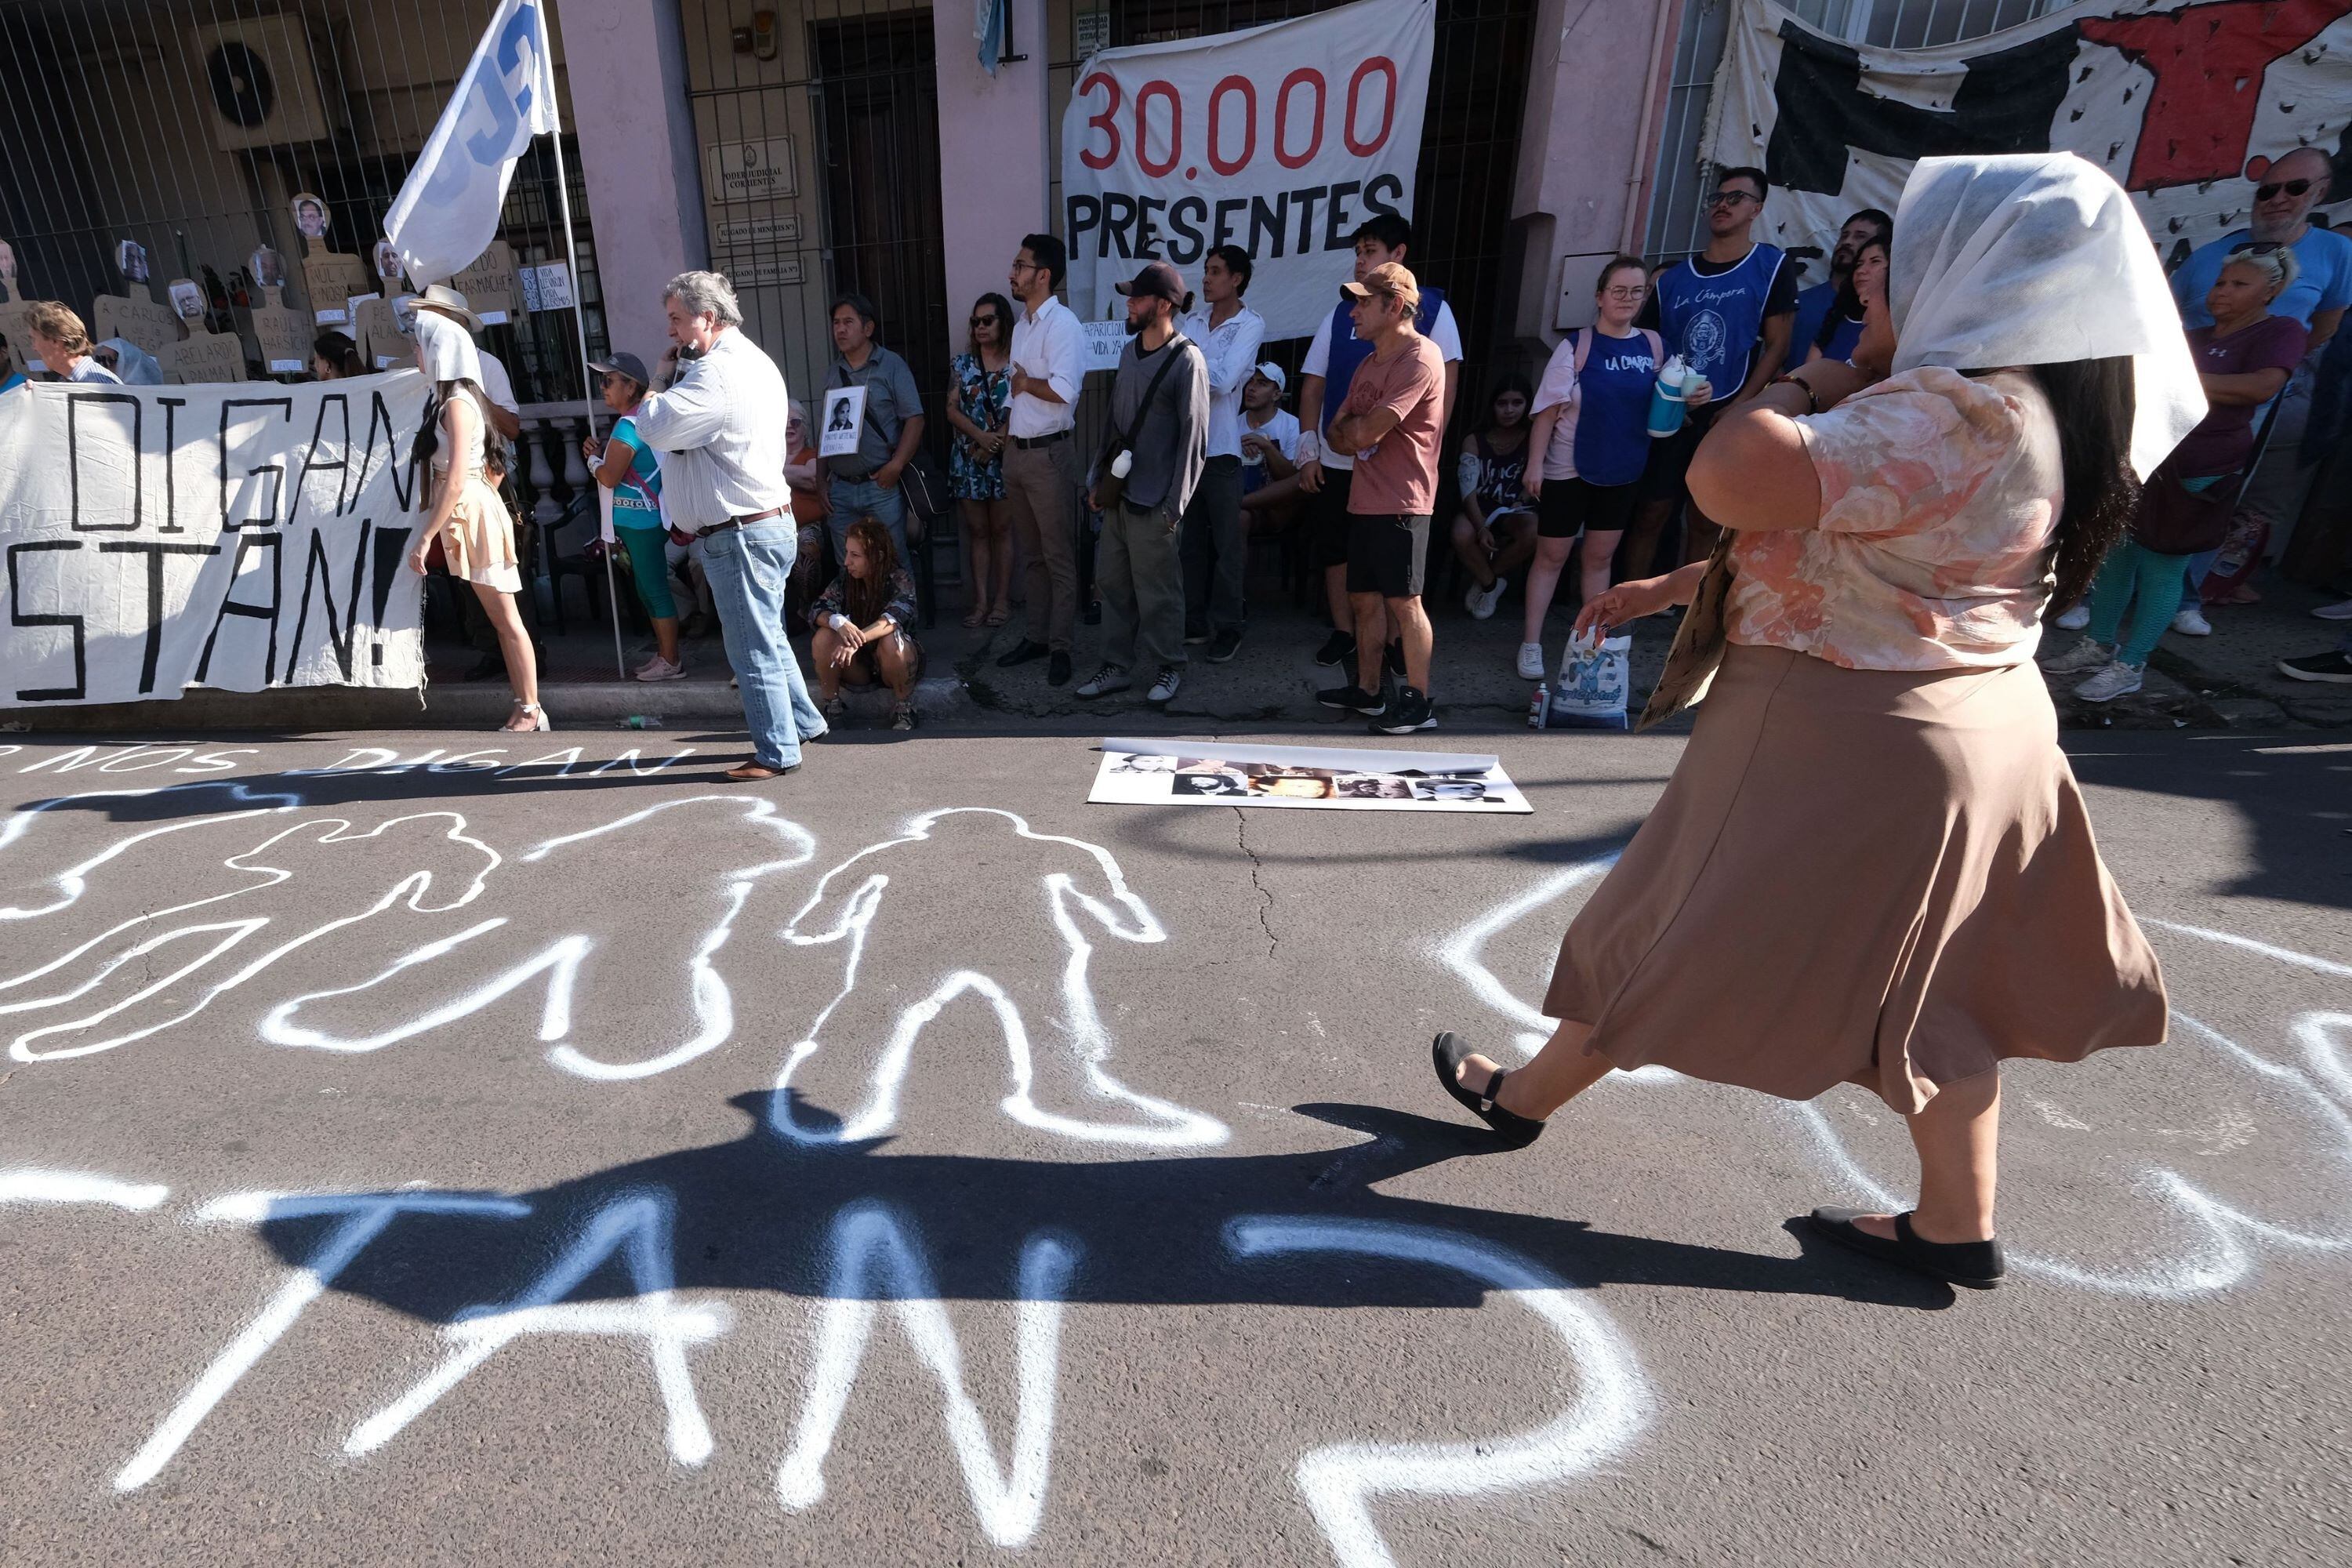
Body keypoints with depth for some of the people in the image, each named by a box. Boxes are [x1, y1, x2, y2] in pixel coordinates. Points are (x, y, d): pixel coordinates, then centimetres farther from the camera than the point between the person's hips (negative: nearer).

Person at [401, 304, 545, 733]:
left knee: (505, 618, -4)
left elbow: (456, 479, -21)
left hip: (473, 513, -9)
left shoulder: (456, 403, -14)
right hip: (466, 515, 9)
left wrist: (426, 537, -21)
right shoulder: (450, 398, 14)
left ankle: (529, 711, 2)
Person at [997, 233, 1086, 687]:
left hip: (1048, 454, -9)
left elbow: (1064, 391, -25)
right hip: (1017, 452, 9)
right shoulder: (1021, 323, 15)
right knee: (1031, 552, 15)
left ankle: (1060, 647, 6)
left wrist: (1025, 382, -9)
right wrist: (1004, 431, 13)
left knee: (1059, 557, -1)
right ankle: (1036, 636, 25)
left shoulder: (1062, 324, -12)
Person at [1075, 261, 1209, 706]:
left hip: (1152, 499, -8)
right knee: (1111, 581, 11)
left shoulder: (1186, 360, -10)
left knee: (1156, 590, 1)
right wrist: (1099, 479, 15)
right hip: (1118, 491, 8)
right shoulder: (1130, 351, 14)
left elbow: (1194, 437, -12)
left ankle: (1169, 667, 17)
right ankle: (1116, 666, 21)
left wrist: (1175, 505, -15)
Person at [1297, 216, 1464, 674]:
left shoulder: (1430, 307, 3)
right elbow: (1314, 384, 9)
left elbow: (1446, 379, -2)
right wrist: (1309, 449, 1)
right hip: (1338, 459, 3)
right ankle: (1344, 632, 21)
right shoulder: (1341, 314, 10)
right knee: (1336, 549, 7)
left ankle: (1393, 638, 15)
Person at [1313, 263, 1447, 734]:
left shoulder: (1419, 358, -13)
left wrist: (1353, 427, 1)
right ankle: (1369, 691, 22)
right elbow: (1336, 435, 15)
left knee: (1403, 602, -6)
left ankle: (1418, 702, 2)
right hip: (1364, 500, 9)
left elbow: (1368, 432, -21)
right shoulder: (1370, 363, 19)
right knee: (1365, 598, 12)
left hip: (1400, 503, -9)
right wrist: (1359, 432, -6)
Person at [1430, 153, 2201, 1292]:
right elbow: (1824, 543, 16)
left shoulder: (1952, 412, -23)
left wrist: (1818, 382, -14)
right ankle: (1957, 1226, 31)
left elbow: (1727, 479, -35)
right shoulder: (2028, 410, 11)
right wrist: (1674, 587, 16)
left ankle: (1523, 1099, 28)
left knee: (1679, 942, 7)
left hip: (1842, 741, -9)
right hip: (1975, 727, 9)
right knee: (1929, 981, 17)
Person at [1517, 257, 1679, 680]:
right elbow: (1548, 409, -12)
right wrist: (1535, 464, -16)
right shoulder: (1576, 346, -11)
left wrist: (1693, 398, -11)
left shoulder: (1654, 345, 1)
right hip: (1568, 470, -4)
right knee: (1551, 556, 4)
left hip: (1623, 472, 4)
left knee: (1600, 557, 14)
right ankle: (1531, 643, 11)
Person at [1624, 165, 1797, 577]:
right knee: (1651, 513, 0)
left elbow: (1777, 346, -2)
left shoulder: (1772, 267, 2)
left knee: (1704, 520, 4)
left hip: (1726, 416, -2)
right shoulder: (1673, 278, 8)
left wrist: (1737, 409, -11)